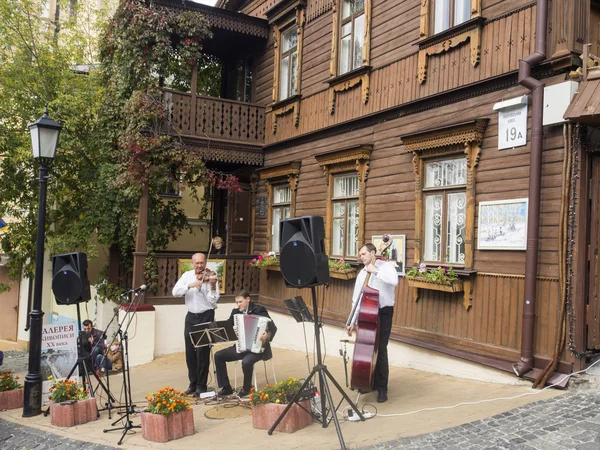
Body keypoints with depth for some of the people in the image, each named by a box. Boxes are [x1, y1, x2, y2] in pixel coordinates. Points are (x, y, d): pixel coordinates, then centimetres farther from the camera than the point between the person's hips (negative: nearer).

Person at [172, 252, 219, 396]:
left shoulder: (210, 278, -6)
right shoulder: (187, 276, 4)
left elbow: (213, 301, -14)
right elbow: (175, 292, -9)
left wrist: (212, 286, -29)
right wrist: (190, 285, -23)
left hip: (206, 316, -4)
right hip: (191, 317, 4)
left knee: (203, 352, -3)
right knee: (190, 353, 9)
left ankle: (201, 386, 8)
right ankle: (193, 384, 23)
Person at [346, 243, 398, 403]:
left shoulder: (386, 266, -4)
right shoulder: (362, 274, 10)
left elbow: (394, 281, -27)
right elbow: (356, 300, 11)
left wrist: (375, 271, -21)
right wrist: (353, 321, 5)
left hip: (383, 313, -5)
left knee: (380, 349, -8)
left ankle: (382, 388, 3)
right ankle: (371, 382, 25)